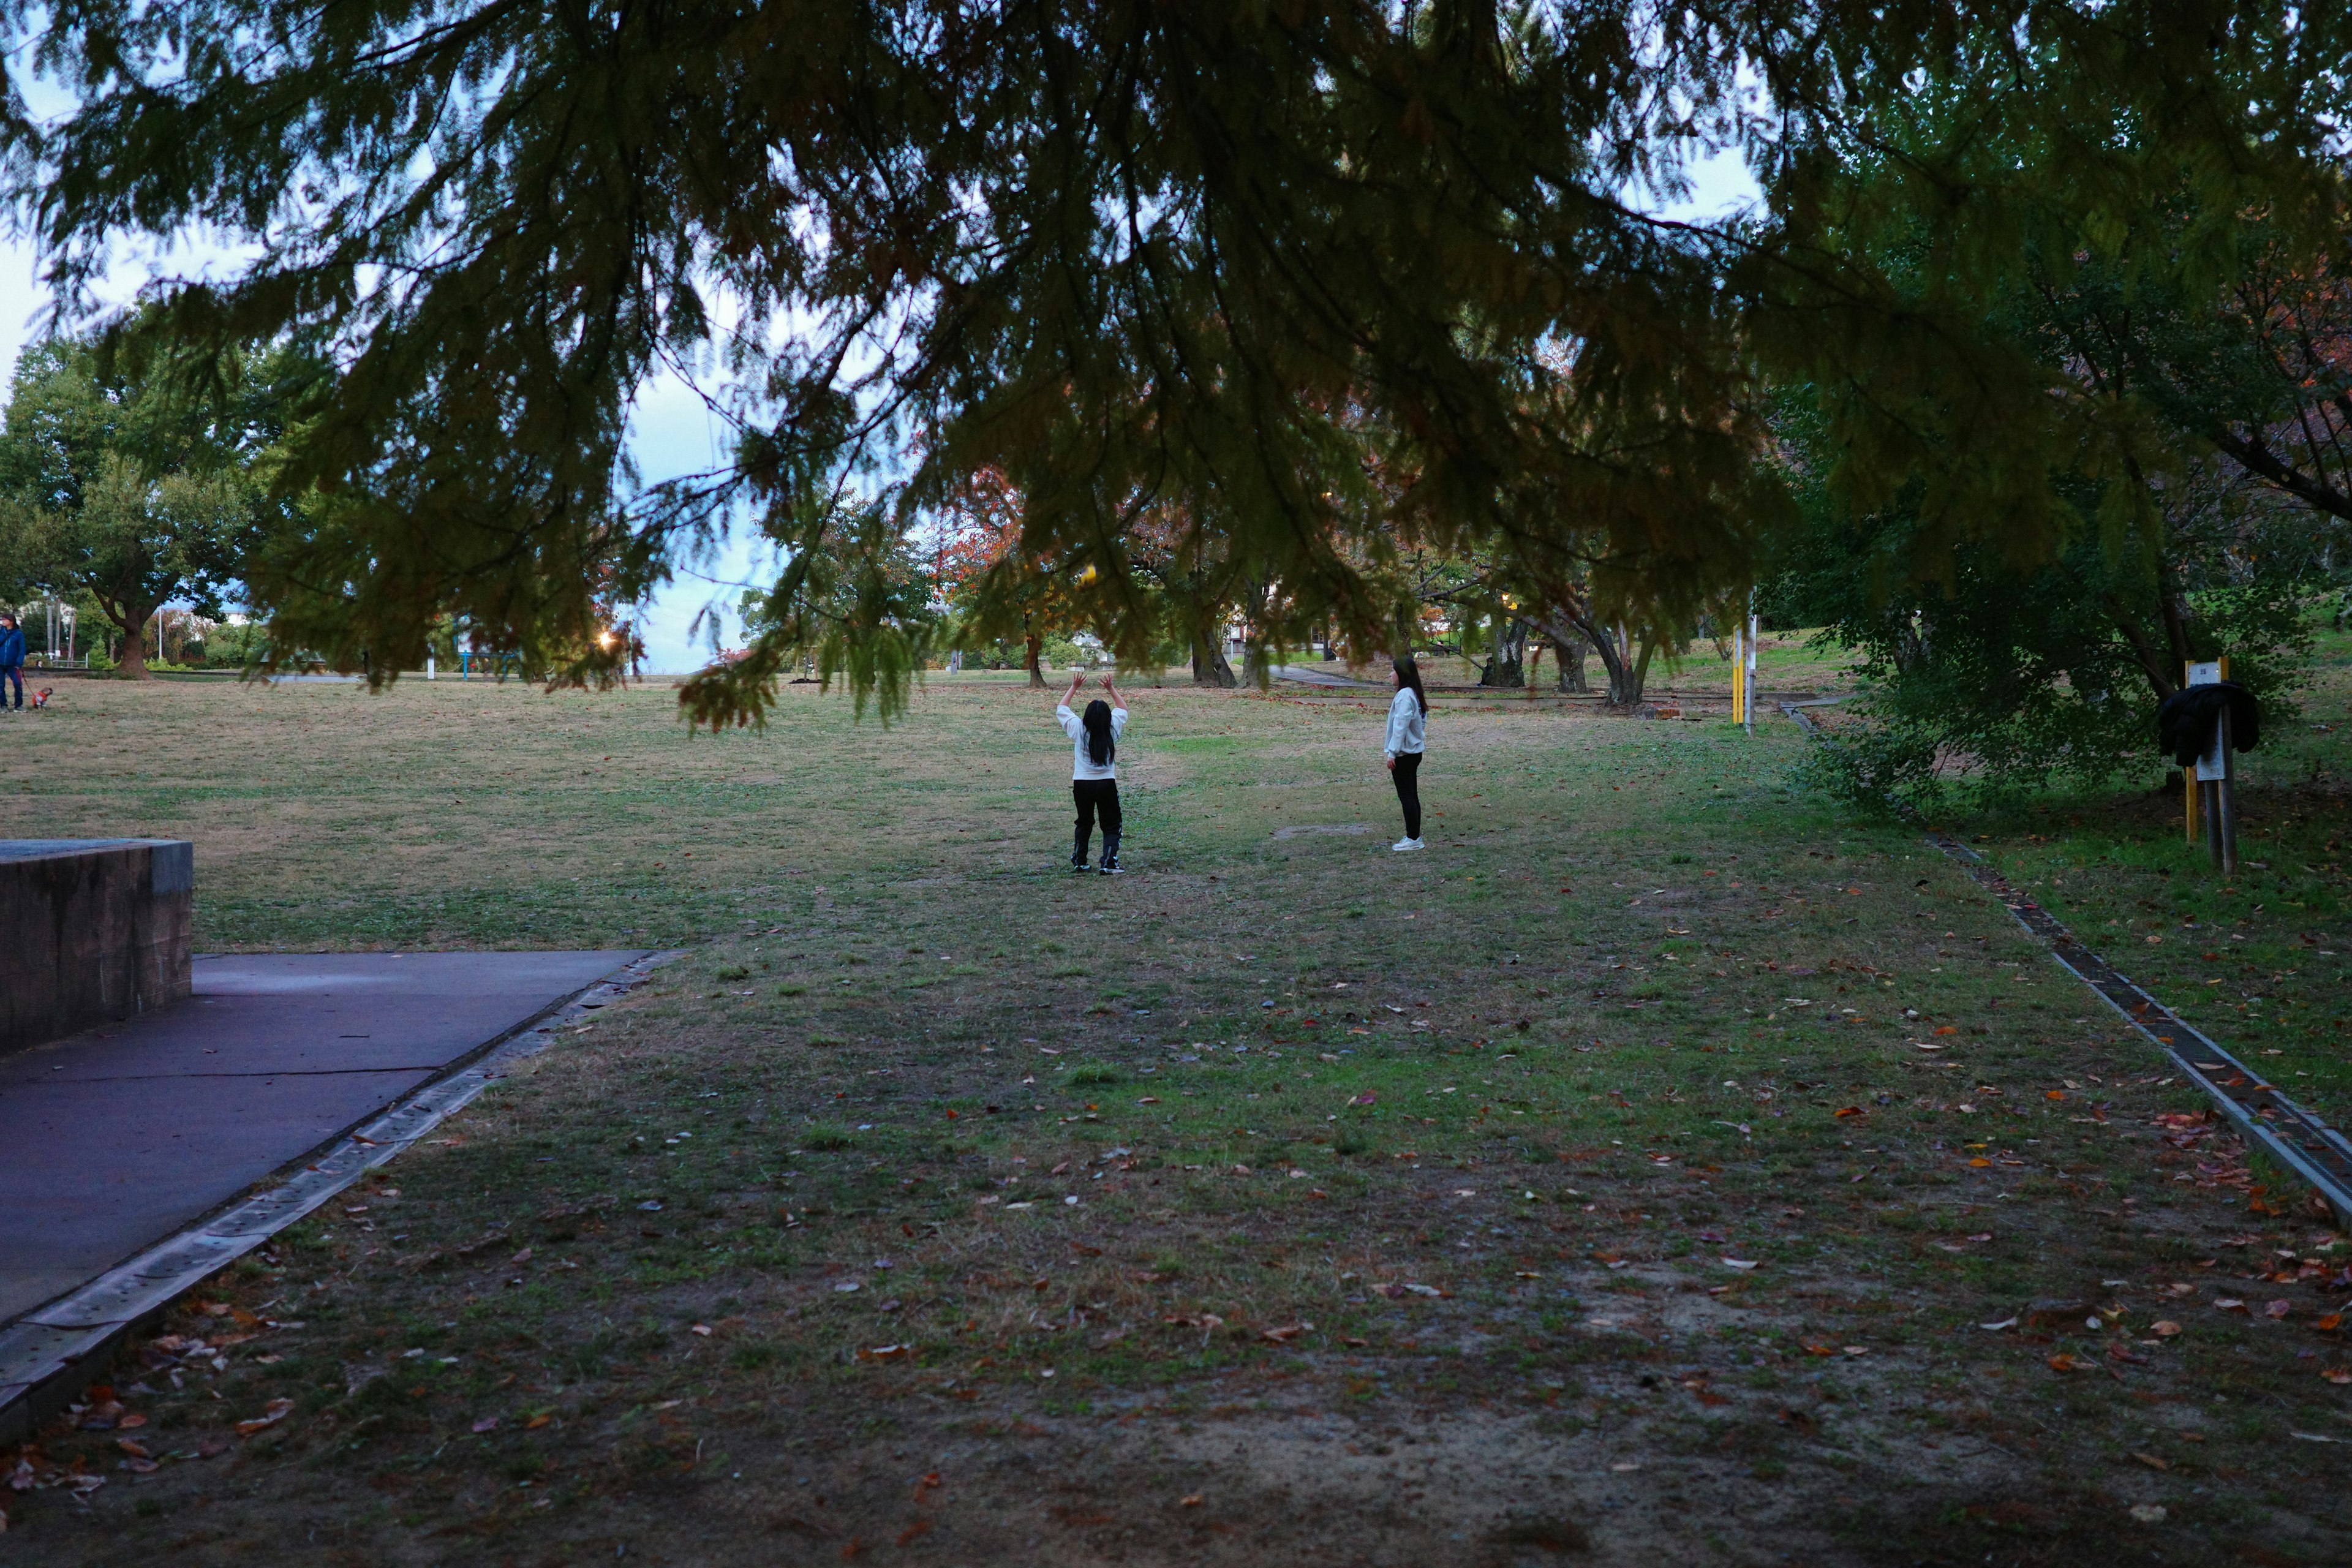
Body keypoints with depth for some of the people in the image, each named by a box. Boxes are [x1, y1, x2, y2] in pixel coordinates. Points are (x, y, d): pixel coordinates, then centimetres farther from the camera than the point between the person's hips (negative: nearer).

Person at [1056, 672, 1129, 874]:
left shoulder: (1078, 729, -8)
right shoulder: (1113, 729, -7)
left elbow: (1061, 709, 8)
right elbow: (1123, 708, 12)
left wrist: (1074, 688, 10)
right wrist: (1111, 689, 12)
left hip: (1082, 785, 1)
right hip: (1107, 784, -1)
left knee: (1084, 823, 20)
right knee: (1111, 825, 6)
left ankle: (1079, 861, 25)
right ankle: (1109, 863, -7)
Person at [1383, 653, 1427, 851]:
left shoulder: (1404, 695, -18)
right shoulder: (1416, 694, 11)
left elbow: (1400, 726, -21)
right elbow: (1422, 722, 15)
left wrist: (1392, 753, -20)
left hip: (1404, 754, -10)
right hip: (1414, 751, 10)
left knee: (1406, 796, -4)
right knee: (1412, 795, 13)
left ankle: (1413, 838, 0)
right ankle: (1414, 837, 18)